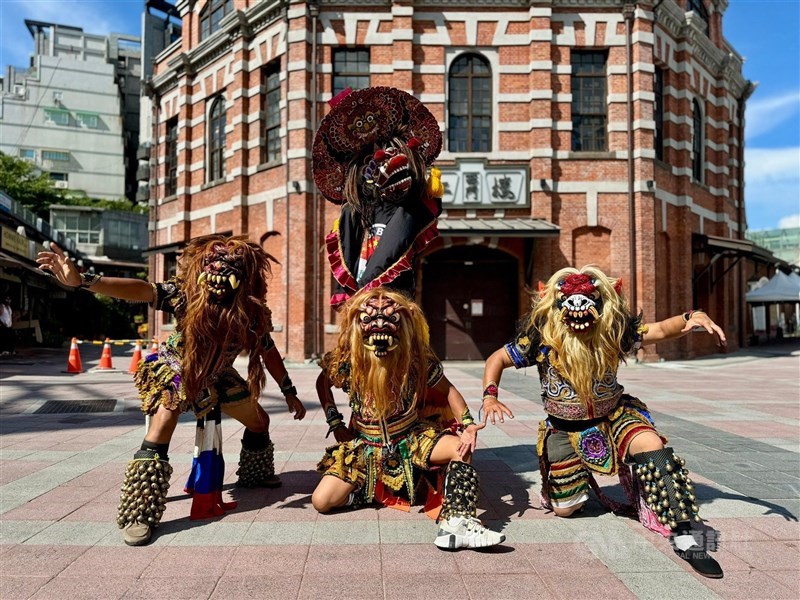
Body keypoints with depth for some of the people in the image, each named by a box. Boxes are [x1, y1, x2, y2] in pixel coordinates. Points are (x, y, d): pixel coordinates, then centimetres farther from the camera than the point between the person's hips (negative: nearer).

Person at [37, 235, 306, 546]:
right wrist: (81, 280, -62)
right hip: (175, 371, -4)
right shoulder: (185, 293, -34)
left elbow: (268, 351, -11)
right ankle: (139, 516, -16)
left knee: (259, 420, 12)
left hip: (217, 377, 4)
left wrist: (289, 393, -3)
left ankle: (255, 474, 41)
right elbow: (141, 290, -48)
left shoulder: (252, 312, -27)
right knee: (161, 428, -26)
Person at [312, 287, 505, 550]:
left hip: (411, 437, 0)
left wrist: (467, 423, -17)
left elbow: (447, 389, -2)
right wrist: (335, 423, -2)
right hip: (365, 446, 1)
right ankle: (366, 490, 10)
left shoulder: (418, 359, -18)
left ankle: (457, 523, -34)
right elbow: (322, 382, 5)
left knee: (462, 446, -28)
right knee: (321, 501, -14)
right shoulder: (346, 361, -17)